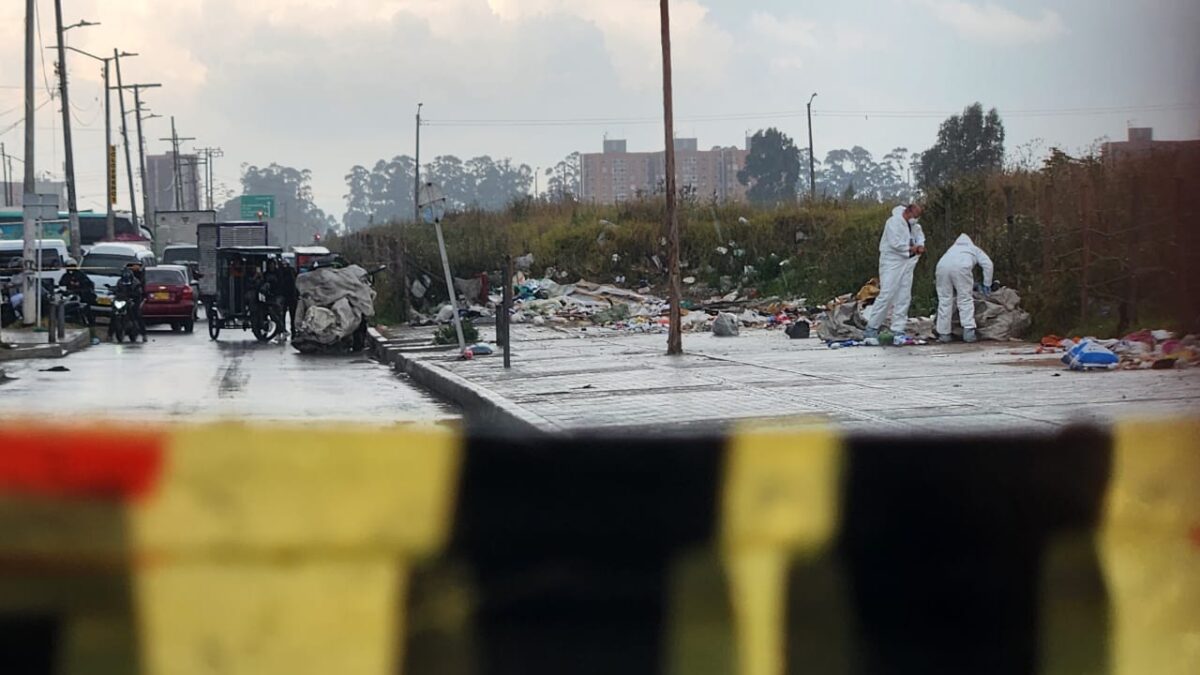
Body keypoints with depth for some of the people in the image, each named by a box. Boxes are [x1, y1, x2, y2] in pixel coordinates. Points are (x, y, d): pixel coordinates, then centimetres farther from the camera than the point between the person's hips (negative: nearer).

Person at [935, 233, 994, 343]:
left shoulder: (953, 248, 45)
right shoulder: (975, 250, 34)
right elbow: (988, 264, 18)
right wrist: (987, 284, 23)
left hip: (942, 265, 3)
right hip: (961, 267, -3)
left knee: (944, 300, 9)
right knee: (965, 300, 4)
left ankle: (944, 334, 10)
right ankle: (968, 332, -7)